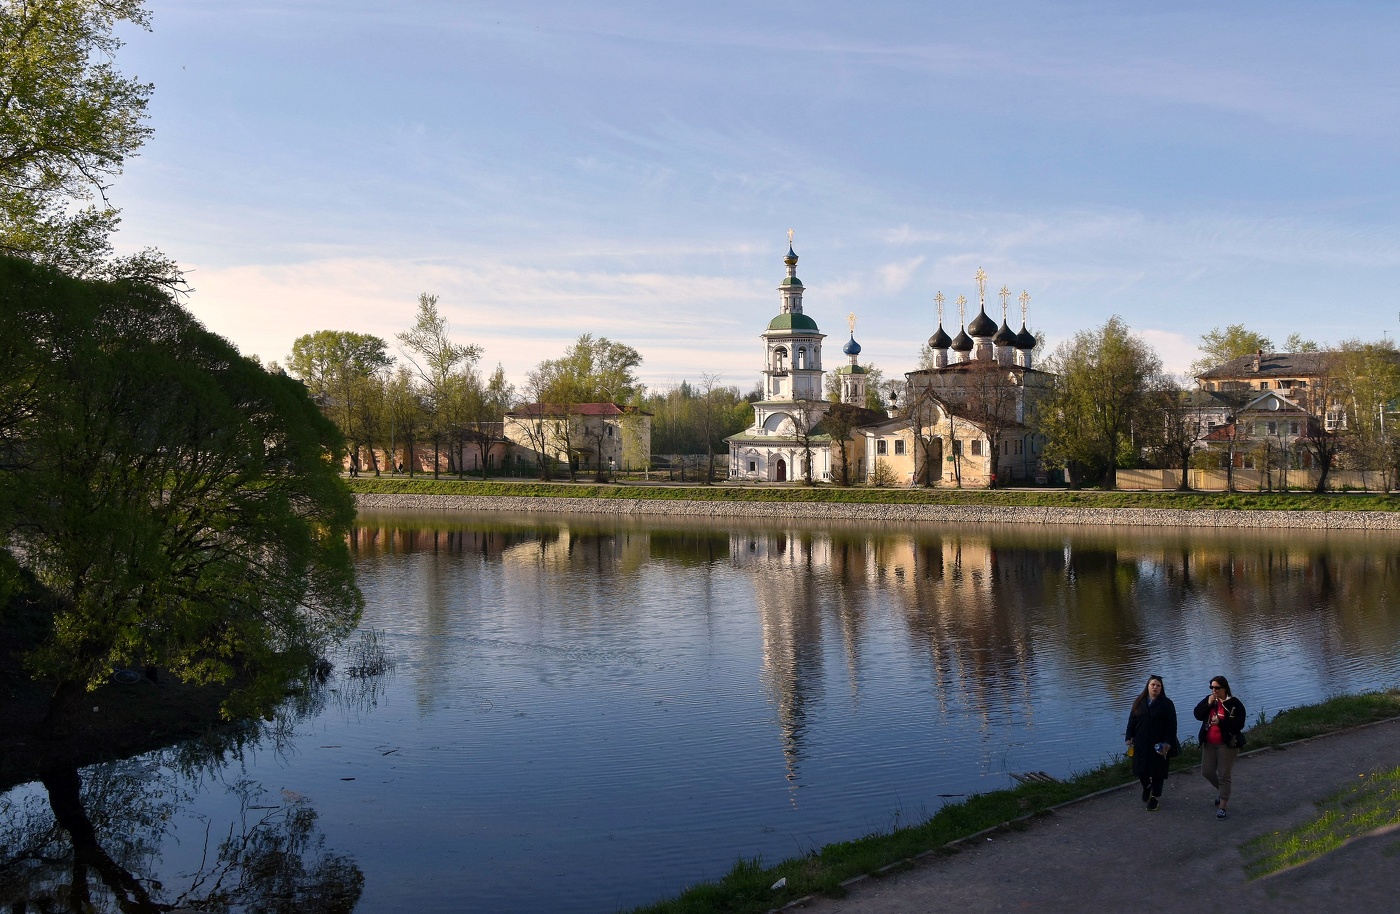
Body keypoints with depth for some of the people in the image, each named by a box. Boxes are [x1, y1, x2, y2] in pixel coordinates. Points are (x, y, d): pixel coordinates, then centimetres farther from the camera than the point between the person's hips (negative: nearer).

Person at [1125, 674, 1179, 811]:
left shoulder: (1167, 704, -4)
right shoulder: (1139, 702, 5)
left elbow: (1172, 725, -6)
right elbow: (1132, 721, 8)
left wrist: (1168, 743, -12)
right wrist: (1130, 738, 3)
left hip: (1159, 745, -2)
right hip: (1141, 744, 3)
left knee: (1157, 771, 6)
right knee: (1140, 770, 6)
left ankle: (1155, 797, 23)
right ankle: (1147, 787, 36)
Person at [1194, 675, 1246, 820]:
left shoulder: (1235, 704, -13)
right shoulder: (1208, 699, 2)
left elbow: (1239, 724, -19)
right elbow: (1198, 715, -5)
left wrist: (1220, 722, -28)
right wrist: (1208, 704, -18)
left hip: (1226, 744, -5)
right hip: (1209, 743, 5)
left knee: (1223, 775, 0)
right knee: (1207, 772, 11)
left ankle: (1222, 807, 9)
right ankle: (1221, 790, 41)